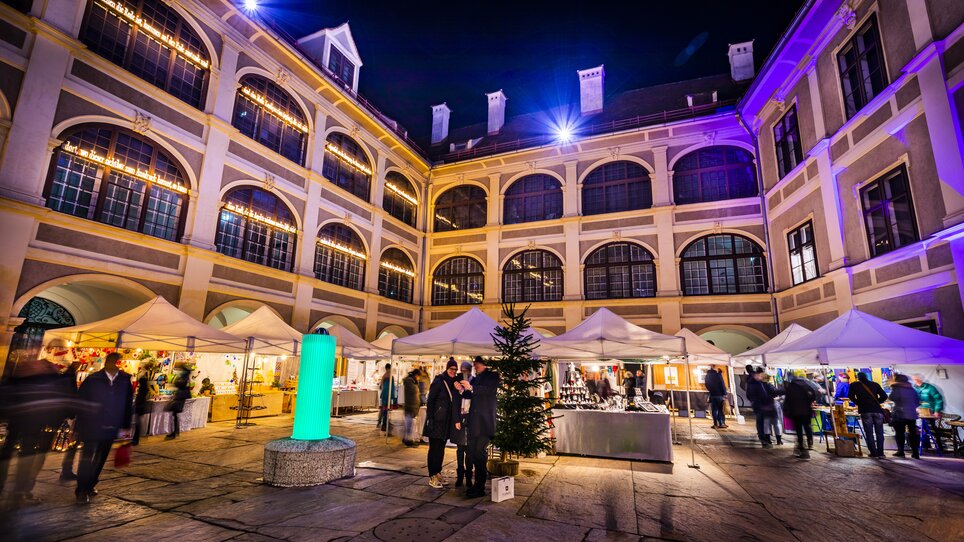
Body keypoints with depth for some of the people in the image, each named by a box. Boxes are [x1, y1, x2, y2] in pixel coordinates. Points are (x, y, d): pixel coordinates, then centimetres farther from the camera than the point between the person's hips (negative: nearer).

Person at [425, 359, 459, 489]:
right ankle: (432, 477, 8)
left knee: (441, 448, 13)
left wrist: (456, 420, 6)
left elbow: (455, 403, 13)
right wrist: (430, 419, -16)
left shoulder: (454, 383, 8)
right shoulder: (438, 382, -10)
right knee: (434, 448, 0)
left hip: (447, 422, 6)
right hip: (436, 421, -6)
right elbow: (430, 401, -11)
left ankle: (438, 473, 23)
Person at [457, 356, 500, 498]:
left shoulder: (493, 375, 0)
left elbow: (490, 389, -15)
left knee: (480, 452, -7)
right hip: (474, 421, 7)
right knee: (473, 451, 8)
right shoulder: (475, 379, 18)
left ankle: (479, 488, 0)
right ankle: (478, 483, 21)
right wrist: (462, 389, -4)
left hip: (485, 421, -6)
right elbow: (470, 395, 15)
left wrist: (471, 388, -23)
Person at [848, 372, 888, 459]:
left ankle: (873, 452, 1)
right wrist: (876, 403, 19)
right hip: (877, 410, 2)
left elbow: (851, 396, 3)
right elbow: (884, 396, 6)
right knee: (879, 432, 8)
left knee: (869, 433, 3)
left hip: (865, 411, -2)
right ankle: (880, 453, 5)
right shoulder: (875, 384, 10)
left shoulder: (854, 385, 5)